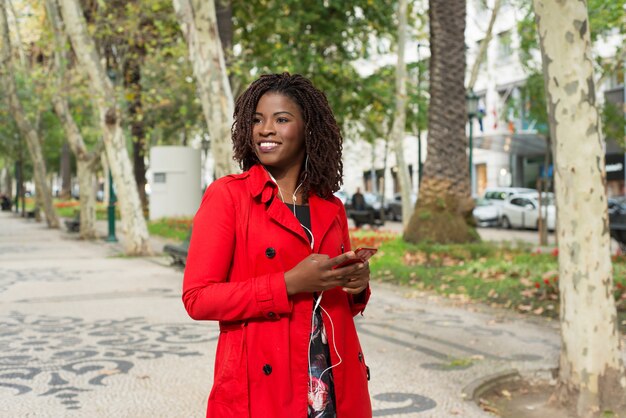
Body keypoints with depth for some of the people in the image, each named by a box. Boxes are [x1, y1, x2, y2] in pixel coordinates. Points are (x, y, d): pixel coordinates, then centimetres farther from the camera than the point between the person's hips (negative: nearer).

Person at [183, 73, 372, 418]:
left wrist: (356, 285, -5)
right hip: (261, 387, -4)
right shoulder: (226, 195, -6)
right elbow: (197, 298, -11)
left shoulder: (331, 208, 9)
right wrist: (289, 283, -19)